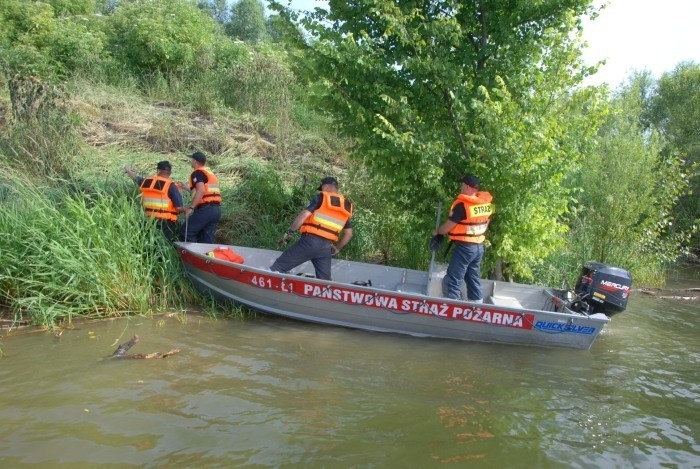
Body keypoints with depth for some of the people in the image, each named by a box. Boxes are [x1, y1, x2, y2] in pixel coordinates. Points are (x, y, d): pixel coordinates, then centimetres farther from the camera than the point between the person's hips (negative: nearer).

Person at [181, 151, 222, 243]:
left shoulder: (197, 173, -4)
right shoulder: (210, 173, 24)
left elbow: (201, 191, -20)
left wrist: (191, 208, -21)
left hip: (206, 209, -9)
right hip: (216, 209, 9)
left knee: (186, 232, -2)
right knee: (207, 238, 9)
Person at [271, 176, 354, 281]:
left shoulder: (321, 198, 3)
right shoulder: (346, 207, 19)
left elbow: (304, 215, -9)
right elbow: (349, 234, 20)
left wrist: (289, 233, -3)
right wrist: (337, 249, 29)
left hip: (310, 241, -5)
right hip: (326, 247, 5)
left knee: (278, 267, 1)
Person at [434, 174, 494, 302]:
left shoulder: (462, 204, -19)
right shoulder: (487, 203, 3)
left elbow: (448, 226, -13)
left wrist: (437, 232, 5)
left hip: (465, 247, -8)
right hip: (479, 246, 8)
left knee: (453, 279, -3)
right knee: (473, 279, 16)